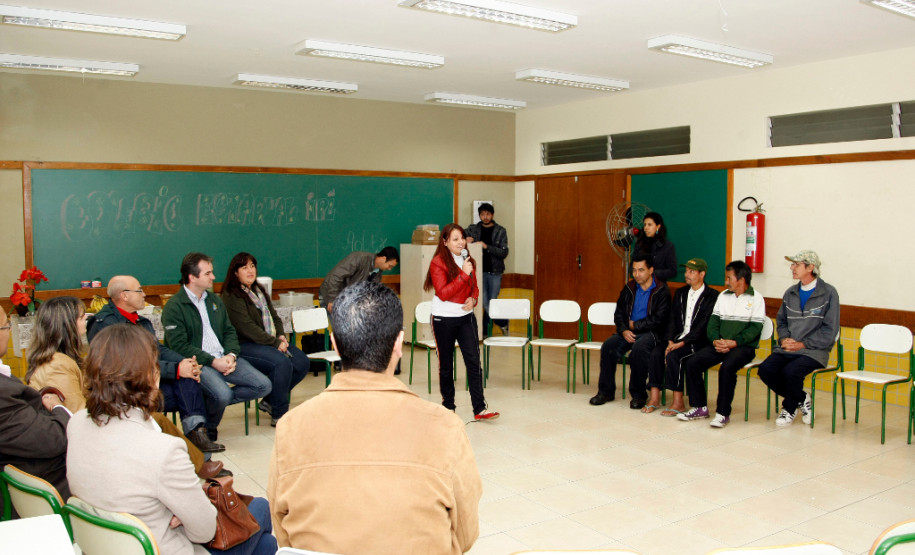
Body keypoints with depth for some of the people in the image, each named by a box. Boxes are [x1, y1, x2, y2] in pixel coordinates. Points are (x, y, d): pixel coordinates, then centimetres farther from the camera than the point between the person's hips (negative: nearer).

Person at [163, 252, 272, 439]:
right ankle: (208, 428, 0)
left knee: (263, 385, -10)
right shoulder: (174, 306, -4)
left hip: (224, 358, 7)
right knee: (223, 394, -32)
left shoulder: (214, 300, 19)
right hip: (198, 363, -7)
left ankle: (214, 402, 1)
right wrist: (213, 361, -18)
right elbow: (179, 346, -12)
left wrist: (231, 355, -4)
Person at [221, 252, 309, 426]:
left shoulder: (259, 290, 18)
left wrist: (281, 336, -2)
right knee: (282, 363, -30)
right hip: (245, 345, -8)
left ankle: (270, 401, 8)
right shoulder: (231, 296, -9)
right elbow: (247, 327, -17)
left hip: (270, 341, 8)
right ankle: (278, 415, -17)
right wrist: (274, 342, -17)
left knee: (302, 363, -9)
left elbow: (274, 317, 18)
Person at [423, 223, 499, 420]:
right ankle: (448, 406, 23)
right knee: (446, 364, 8)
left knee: (474, 361, -4)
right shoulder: (438, 262, -9)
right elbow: (443, 293, -17)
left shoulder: (468, 262, 8)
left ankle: (479, 408, -3)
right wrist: (463, 274, -21)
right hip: (444, 319, -4)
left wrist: (473, 299, -3)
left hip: (466, 317, 4)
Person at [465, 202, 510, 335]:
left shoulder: (500, 231, 1)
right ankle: (503, 323, 20)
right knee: (485, 303, 0)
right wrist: (465, 240, -16)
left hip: (495, 272, -1)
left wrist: (487, 247, -21)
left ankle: (484, 330, 22)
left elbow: (504, 252, -7)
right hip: (479, 271, 1)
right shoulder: (473, 229, 6)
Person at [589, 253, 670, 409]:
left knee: (639, 348, -35)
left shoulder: (662, 291, -6)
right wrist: (624, 330, -7)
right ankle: (606, 391, -8)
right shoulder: (629, 288, 10)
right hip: (628, 331, 5)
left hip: (650, 332, -5)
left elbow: (658, 320, -12)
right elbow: (618, 313, 12)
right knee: (608, 345, -21)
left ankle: (638, 394, -18)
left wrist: (634, 325, -7)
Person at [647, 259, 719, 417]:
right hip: (678, 338, 6)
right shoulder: (680, 293, 17)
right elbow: (673, 319, 10)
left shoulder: (712, 296, -4)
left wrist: (681, 343, -19)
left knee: (673, 356, -29)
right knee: (656, 353, -20)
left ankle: (678, 402, -20)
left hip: (698, 342, -6)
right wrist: (670, 341, -7)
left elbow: (703, 327, -12)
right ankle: (654, 397, -15)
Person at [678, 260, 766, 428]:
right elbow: (713, 320, 12)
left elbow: (755, 327, -8)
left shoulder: (756, 298, -1)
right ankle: (700, 407, -3)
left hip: (744, 346, -6)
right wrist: (716, 340, -8)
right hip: (720, 345, 6)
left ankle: (723, 413, -21)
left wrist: (734, 342, -19)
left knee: (727, 368, -34)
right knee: (692, 363, -14)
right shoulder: (723, 296, 16)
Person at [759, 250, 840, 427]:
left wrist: (802, 344, -13)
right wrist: (784, 339, 0)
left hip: (814, 351, -5)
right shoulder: (790, 293, 14)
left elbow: (829, 330, -7)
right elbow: (781, 320, 21)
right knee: (765, 369, -21)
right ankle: (801, 399, 4)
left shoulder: (828, 293, -3)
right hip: (787, 349, 5)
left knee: (791, 371, -32)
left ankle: (789, 409, -1)